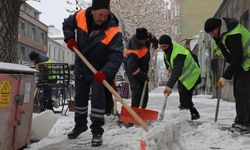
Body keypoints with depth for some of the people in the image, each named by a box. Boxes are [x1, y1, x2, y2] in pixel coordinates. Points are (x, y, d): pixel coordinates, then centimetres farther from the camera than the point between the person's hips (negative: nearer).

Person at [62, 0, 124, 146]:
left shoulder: (114, 30, -28)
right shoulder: (81, 16, -17)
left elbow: (117, 56, -31)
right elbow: (67, 24, 5)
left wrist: (105, 72, -43)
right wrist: (70, 38, -13)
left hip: (99, 71, -4)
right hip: (81, 67, 4)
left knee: (97, 98, -12)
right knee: (80, 98, 18)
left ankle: (97, 132, 1)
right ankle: (80, 125, 38)